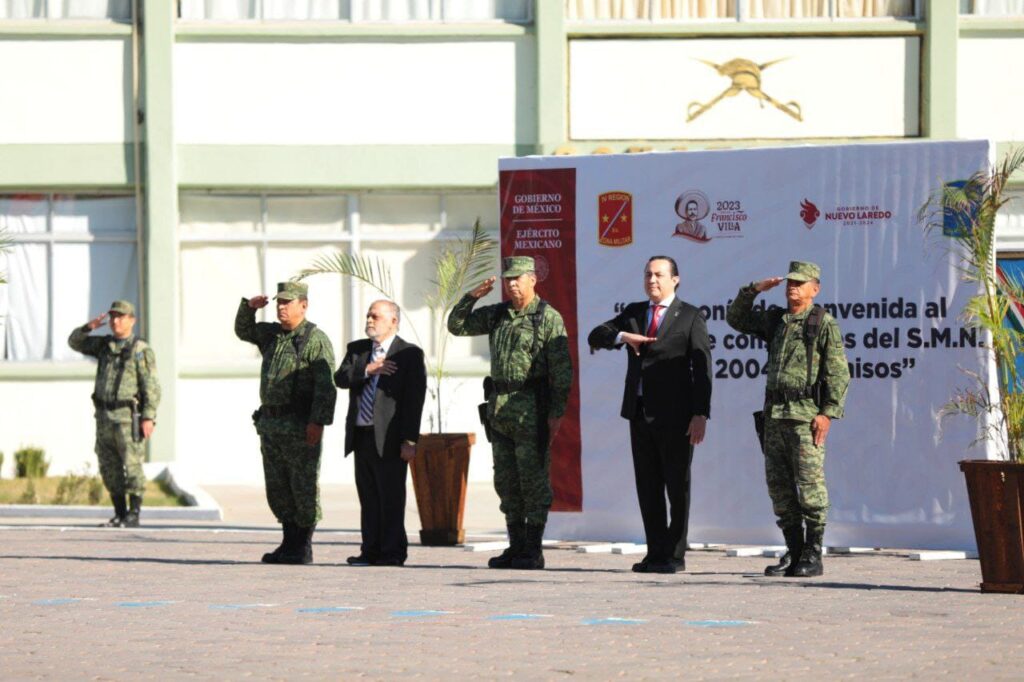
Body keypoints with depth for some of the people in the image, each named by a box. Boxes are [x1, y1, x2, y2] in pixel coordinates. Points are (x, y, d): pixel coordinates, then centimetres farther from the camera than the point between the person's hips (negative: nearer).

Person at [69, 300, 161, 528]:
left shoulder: (141, 350, -6)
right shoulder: (105, 345, 14)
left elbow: (151, 386, -10)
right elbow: (75, 342, 19)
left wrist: (149, 417, -18)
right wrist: (88, 327, -1)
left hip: (129, 418, -7)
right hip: (105, 416, 7)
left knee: (132, 467, -6)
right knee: (109, 468, 7)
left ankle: (134, 516, -2)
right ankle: (120, 514, 13)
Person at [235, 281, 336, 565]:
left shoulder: (316, 340, -9)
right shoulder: (272, 335, 15)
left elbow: (326, 385, -15)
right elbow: (243, 331, 31)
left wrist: (318, 422, -23)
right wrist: (249, 307, 10)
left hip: (301, 426, -8)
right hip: (271, 424, 8)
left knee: (304, 488, -3)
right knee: (277, 489, 10)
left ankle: (303, 549, 1)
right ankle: (290, 544, 18)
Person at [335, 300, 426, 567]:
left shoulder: (409, 355, -3)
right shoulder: (357, 350, 15)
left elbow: (414, 400, -8)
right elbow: (340, 378, 0)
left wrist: (409, 440, -14)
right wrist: (367, 370, -16)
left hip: (388, 438, -6)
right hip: (361, 435, 6)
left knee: (391, 497, -4)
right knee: (368, 497, 8)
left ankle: (392, 552, 1)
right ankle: (371, 551, 12)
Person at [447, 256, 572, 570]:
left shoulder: (549, 318, -6)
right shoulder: (497, 314, 13)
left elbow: (561, 368, -9)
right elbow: (456, 326, 16)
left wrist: (557, 413, -15)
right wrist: (472, 297, -1)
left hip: (532, 409, -7)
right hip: (500, 406, 7)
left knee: (533, 479, -4)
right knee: (506, 481, 9)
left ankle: (533, 551, -2)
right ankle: (516, 546, 15)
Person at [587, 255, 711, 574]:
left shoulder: (690, 317, -1)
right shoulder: (633, 313, 15)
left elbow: (701, 368, -6)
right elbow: (595, 337, 9)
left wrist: (700, 415, -14)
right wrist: (622, 336, -12)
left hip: (674, 416, -5)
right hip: (639, 412, 5)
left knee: (677, 487, -1)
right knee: (647, 487, 7)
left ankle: (675, 556, 3)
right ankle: (656, 553, 12)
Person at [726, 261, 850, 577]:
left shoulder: (824, 324, -3)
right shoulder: (775, 320, 16)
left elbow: (839, 372, -7)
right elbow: (736, 319, 23)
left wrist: (828, 413, -15)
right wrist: (753, 290, 7)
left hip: (806, 416, -7)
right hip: (775, 414, 7)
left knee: (810, 486, -7)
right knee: (780, 486, 7)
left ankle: (813, 556, -3)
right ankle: (794, 552, 12)